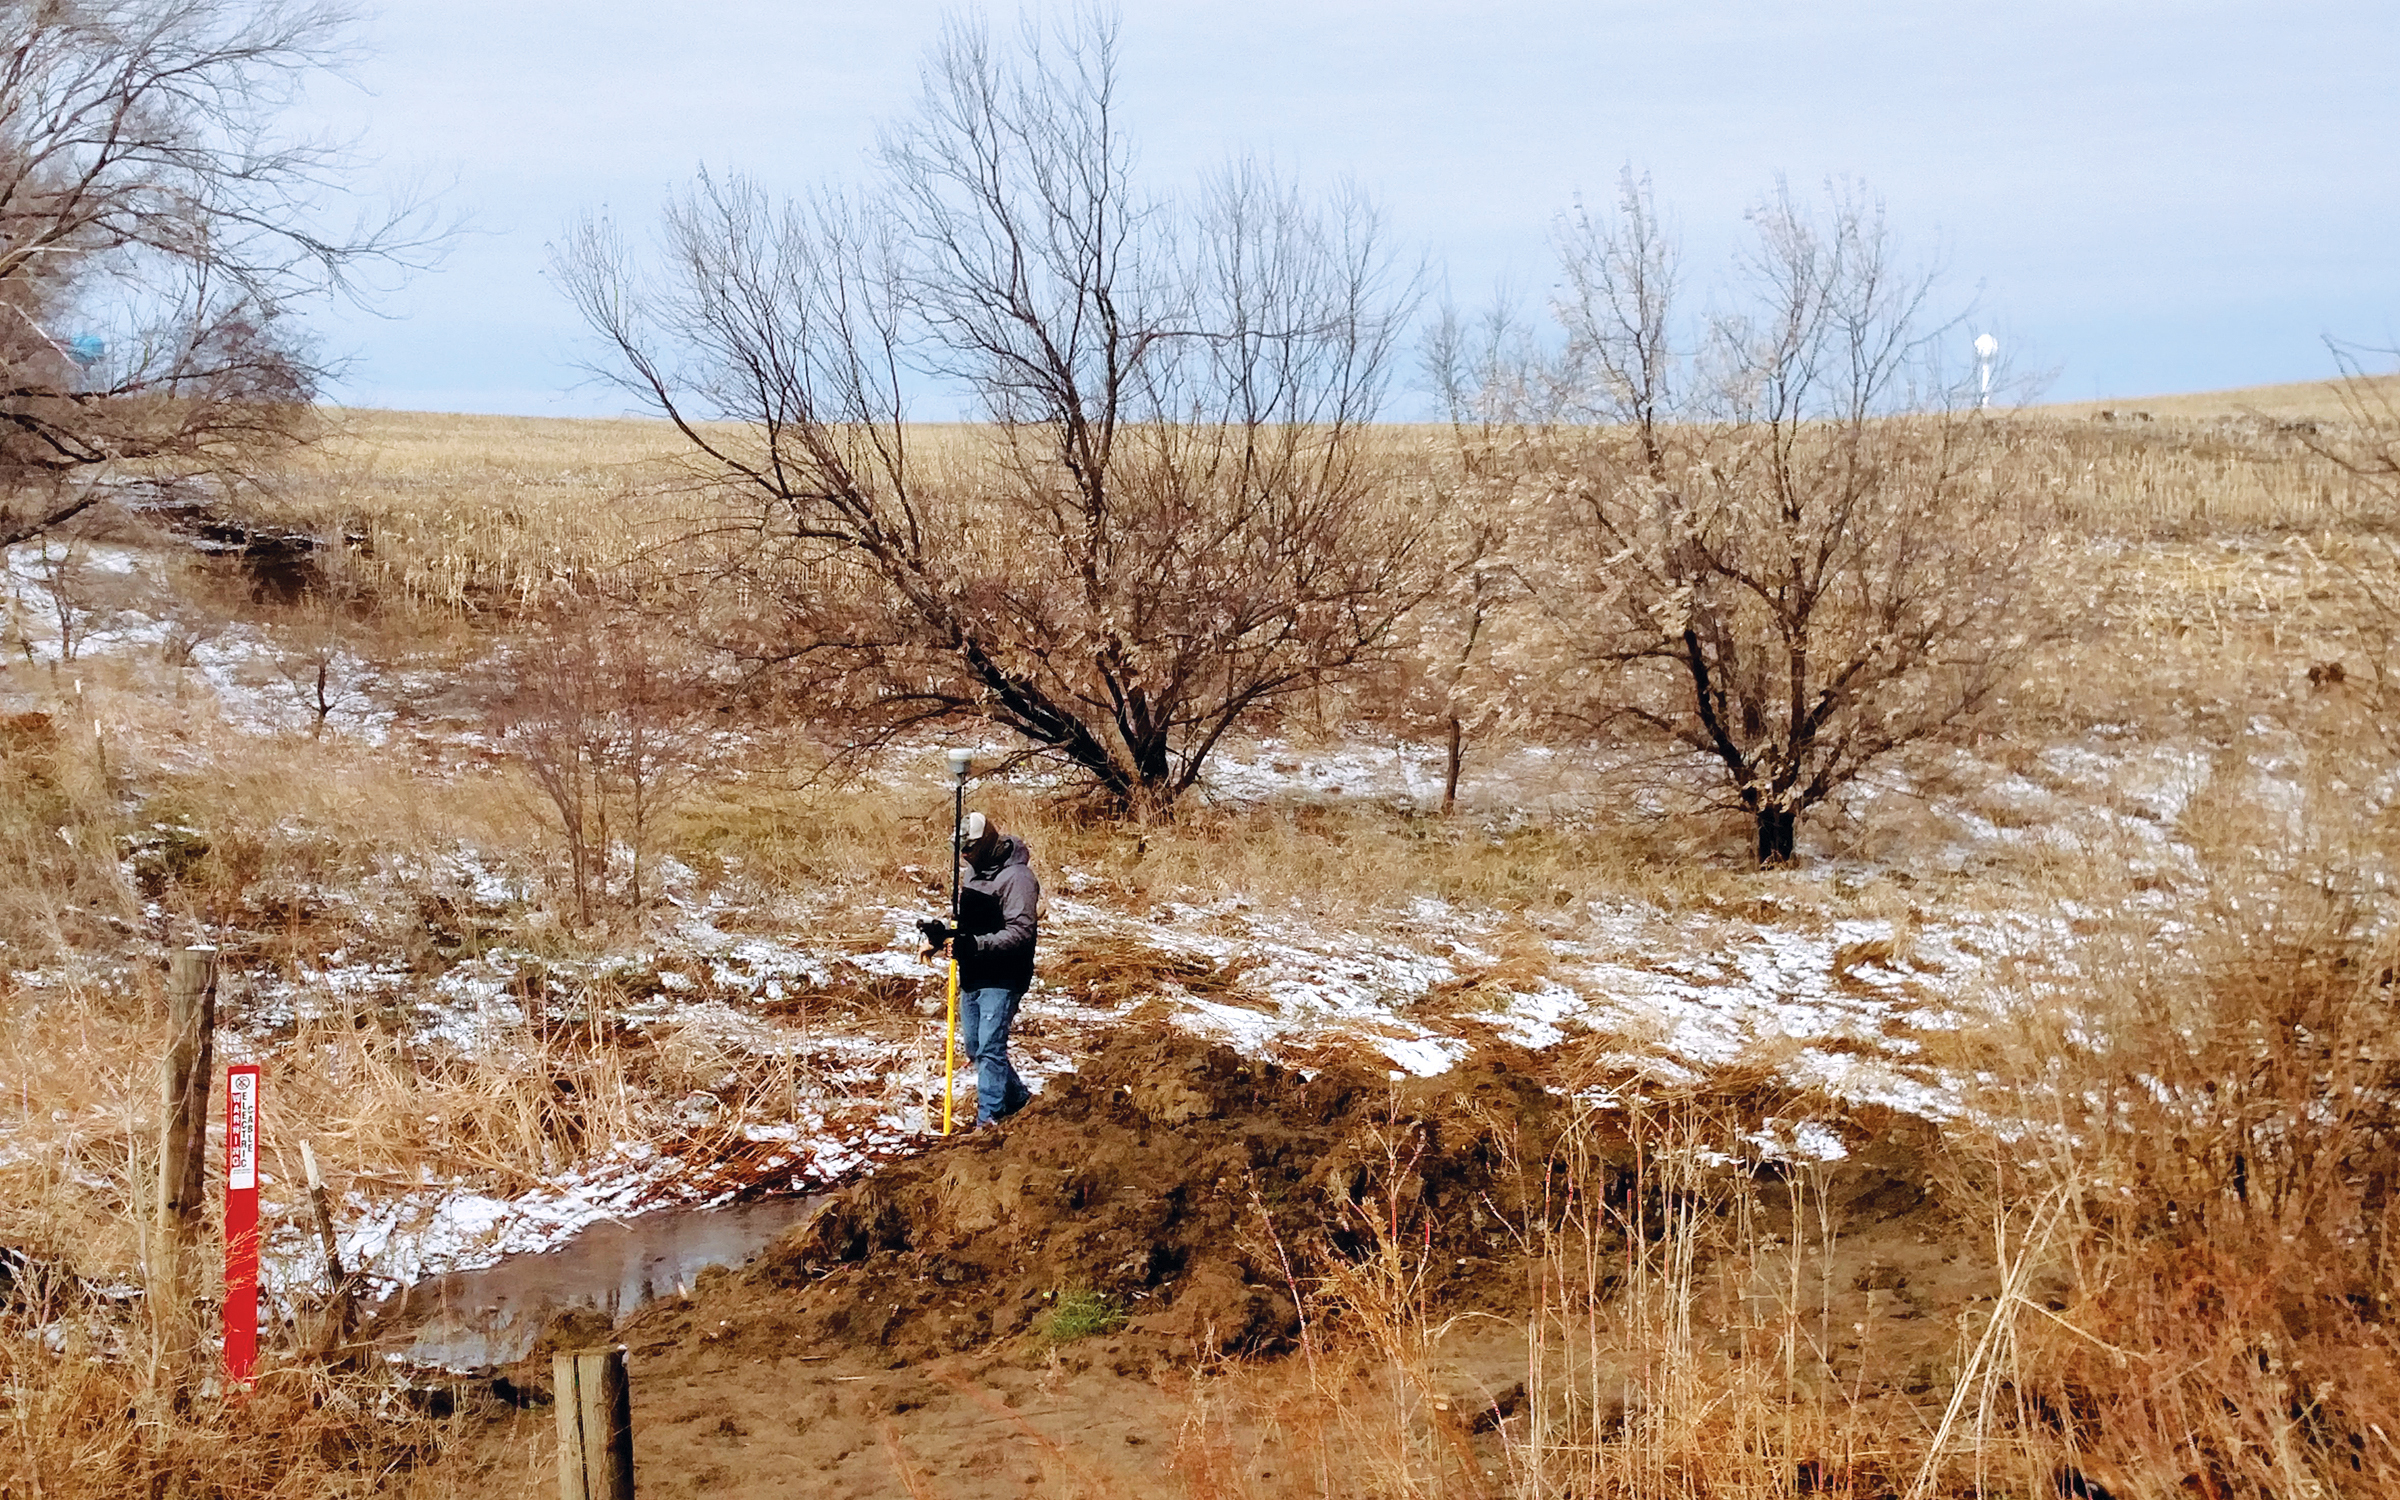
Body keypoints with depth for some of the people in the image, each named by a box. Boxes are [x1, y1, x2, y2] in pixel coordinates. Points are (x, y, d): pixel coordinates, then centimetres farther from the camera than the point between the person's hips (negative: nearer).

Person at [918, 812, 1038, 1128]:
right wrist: (943, 931, -1)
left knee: (990, 1048, -10)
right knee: (975, 1047, 15)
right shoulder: (972, 872, 10)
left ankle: (989, 1119, -4)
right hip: (971, 976, 9)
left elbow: (1019, 933, -24)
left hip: (1001, 979, -9)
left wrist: (974, 945, -33)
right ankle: (1017, 1097, 32)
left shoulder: (1016, 877, -17)